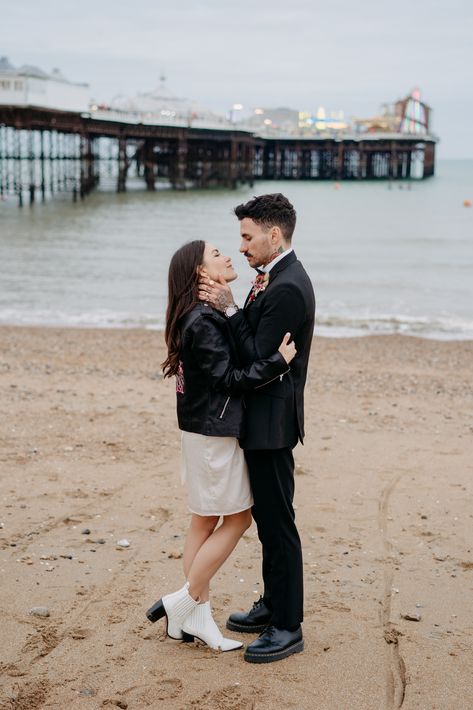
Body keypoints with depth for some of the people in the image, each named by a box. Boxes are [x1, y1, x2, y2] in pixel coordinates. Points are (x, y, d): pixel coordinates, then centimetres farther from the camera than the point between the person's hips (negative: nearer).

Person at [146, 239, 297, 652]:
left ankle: (197, 619, 18)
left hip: (207, 429, 10)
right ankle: (184, 603, 8)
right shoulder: (202, 321, -19)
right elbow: (229, 379, -20)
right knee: (238, 519, 0)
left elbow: (236, 352, 10)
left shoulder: (207, 316, 12)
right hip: (215, 432, -10)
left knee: (205, 522, 12)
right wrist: (279, 361, -20)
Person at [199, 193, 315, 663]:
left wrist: (229, 309, -19)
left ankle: (287, 628, 9)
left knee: (277, 523, -2)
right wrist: (250, 302, -3)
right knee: (268, 519, 19)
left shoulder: (286, 288, -21)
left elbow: (258, 359, -22)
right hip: (264, 418, 11)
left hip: (271, 422, -11)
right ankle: (273, 606, 33)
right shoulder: (278, 280, 12)